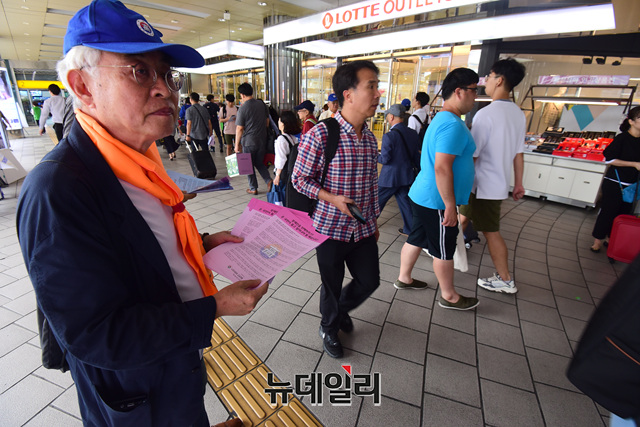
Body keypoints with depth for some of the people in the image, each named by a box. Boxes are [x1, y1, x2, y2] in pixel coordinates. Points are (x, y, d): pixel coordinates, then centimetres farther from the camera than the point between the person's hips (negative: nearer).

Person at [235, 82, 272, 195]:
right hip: (262, 140, 5)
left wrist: (237, 145, -5)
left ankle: (253, 188, 16)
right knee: (259, 163, 19)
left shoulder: (242, 108, -12)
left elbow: (239, 128, -12)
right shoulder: (262, 104, 3)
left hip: (248, 141, -5)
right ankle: (269, 180, 0)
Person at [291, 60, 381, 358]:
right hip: (331, 228, -5)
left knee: (370, 281, 16)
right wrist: (332, 198, -24)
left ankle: (342, 309, 49)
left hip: (363, 230, 6)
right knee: (332, 286, 14)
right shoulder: (319, 136, -18)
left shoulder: (370, 138, 3)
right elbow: (299, 179, -10)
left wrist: (374, 220, 16)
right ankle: (329, 326, 45)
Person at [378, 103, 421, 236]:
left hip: (390, 177, -6)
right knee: (404, 201, 16)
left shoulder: (389, 136, -20)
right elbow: (416, 157, 5)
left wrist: (374, 157, -1)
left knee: (377, 200, 11)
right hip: (406, 175, 6)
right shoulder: (413, 134, 0)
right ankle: (409, 229, 23)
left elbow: (385, 159, -20)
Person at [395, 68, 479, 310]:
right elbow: (442, 168, -28)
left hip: (422, 196, 10)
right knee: (444, 251, 6)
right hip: (437, 202, -10)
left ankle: (403, 279, 35)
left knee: (416, 239, 19)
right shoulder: (453, 125, -20)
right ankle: (449, 297, 24)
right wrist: (450, 206, -23)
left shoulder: (440, 119, 14)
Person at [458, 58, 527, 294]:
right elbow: (519, 153, 11)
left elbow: (471, 155, -20)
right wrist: (518, 183, 18)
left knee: (491, 231, 5)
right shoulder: (518, 114, 7)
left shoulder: (486, 114, -19)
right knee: (463, 215, 22)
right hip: (499, 182, 8)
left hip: (484, 185, -8)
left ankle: (505, 280, 20)